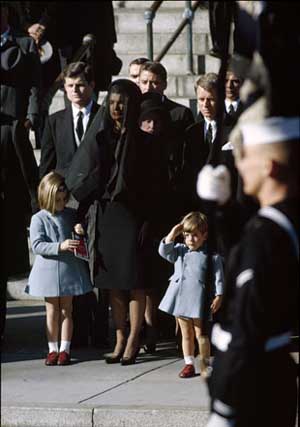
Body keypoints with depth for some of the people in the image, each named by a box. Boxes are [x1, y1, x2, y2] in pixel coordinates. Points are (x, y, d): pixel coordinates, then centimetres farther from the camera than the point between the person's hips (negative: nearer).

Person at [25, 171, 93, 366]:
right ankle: (53, 349, 14)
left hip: (69, 269, 2)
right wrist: (60, 246, -27)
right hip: (48, 270, -2)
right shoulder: (39, 219, -6)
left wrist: (80, 230, -8)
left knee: (66, 310, 7)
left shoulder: (71, 214, 4)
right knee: (52, 311, 6)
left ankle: (65, 349, 11)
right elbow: (37, 245, -15)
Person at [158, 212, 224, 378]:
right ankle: (189, 364, 20)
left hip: (198, 299, -5)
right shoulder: (180, 251, 11)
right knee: (186, 334, 12)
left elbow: (218, 277, -5)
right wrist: (173, 234, -5)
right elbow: (164, 251, -1)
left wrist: (218, 296, -11)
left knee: (200, 333, 0)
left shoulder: (212, 256, -5)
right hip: (180, 298, 5)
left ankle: (205, 364, 10)